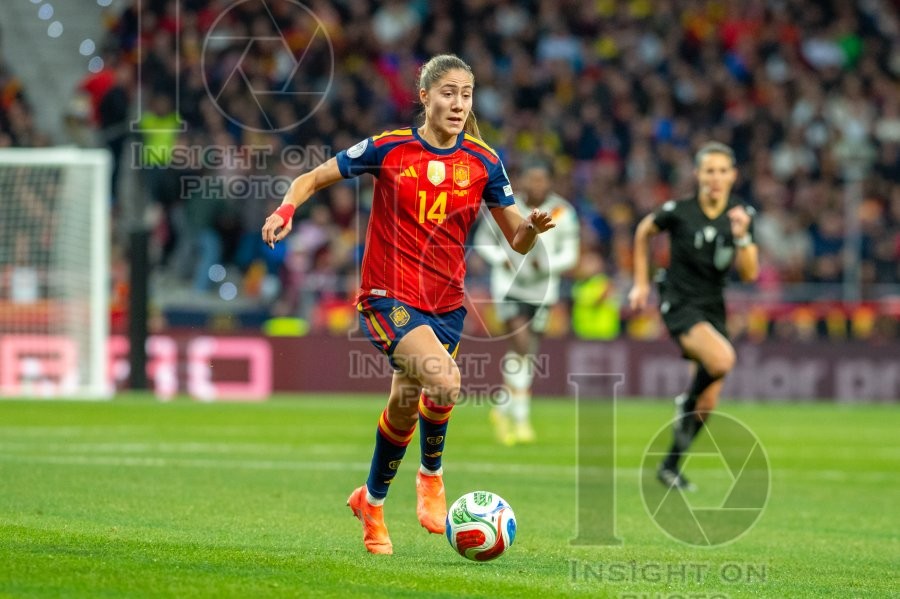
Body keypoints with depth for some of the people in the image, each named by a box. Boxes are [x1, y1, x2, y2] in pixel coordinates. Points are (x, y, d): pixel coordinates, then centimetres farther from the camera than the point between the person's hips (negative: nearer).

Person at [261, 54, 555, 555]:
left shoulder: (483, 162, 1)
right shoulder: (389, 149, -6)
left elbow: (518, 242, 3)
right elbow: (313, 179, 3)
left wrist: (534, 227, -20)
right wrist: (287, 209, -17)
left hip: (446, 304, 4)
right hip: (389, 298, -4)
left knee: (406, 407, 11)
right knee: (443, 381, -27)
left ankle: (373, 501, 36)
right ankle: (432, 474, 0)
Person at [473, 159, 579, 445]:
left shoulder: (563, 213, -6)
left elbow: (569, 255, -3)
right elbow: (483, 239, 6)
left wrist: (546, 264, -22)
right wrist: (502, 260, -12)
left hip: (542, 289, 2)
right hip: (509, 285, -2)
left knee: (528, 356, 9)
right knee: (521, 348, -18)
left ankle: (504, 410, 30)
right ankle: (521, 419, -15)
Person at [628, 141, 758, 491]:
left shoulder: (742, 216, -2)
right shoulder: (678, 211, -10)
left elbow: (750, 274, -5)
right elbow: (643, 233, 10)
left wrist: (742, 237, -20)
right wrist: (641, 283, 10)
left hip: (714, 309, 5)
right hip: (679, 304, -5)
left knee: (708, 404, 5)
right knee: (722, 359, -33)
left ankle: (670, 467, 23)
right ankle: (685, 404, -3)